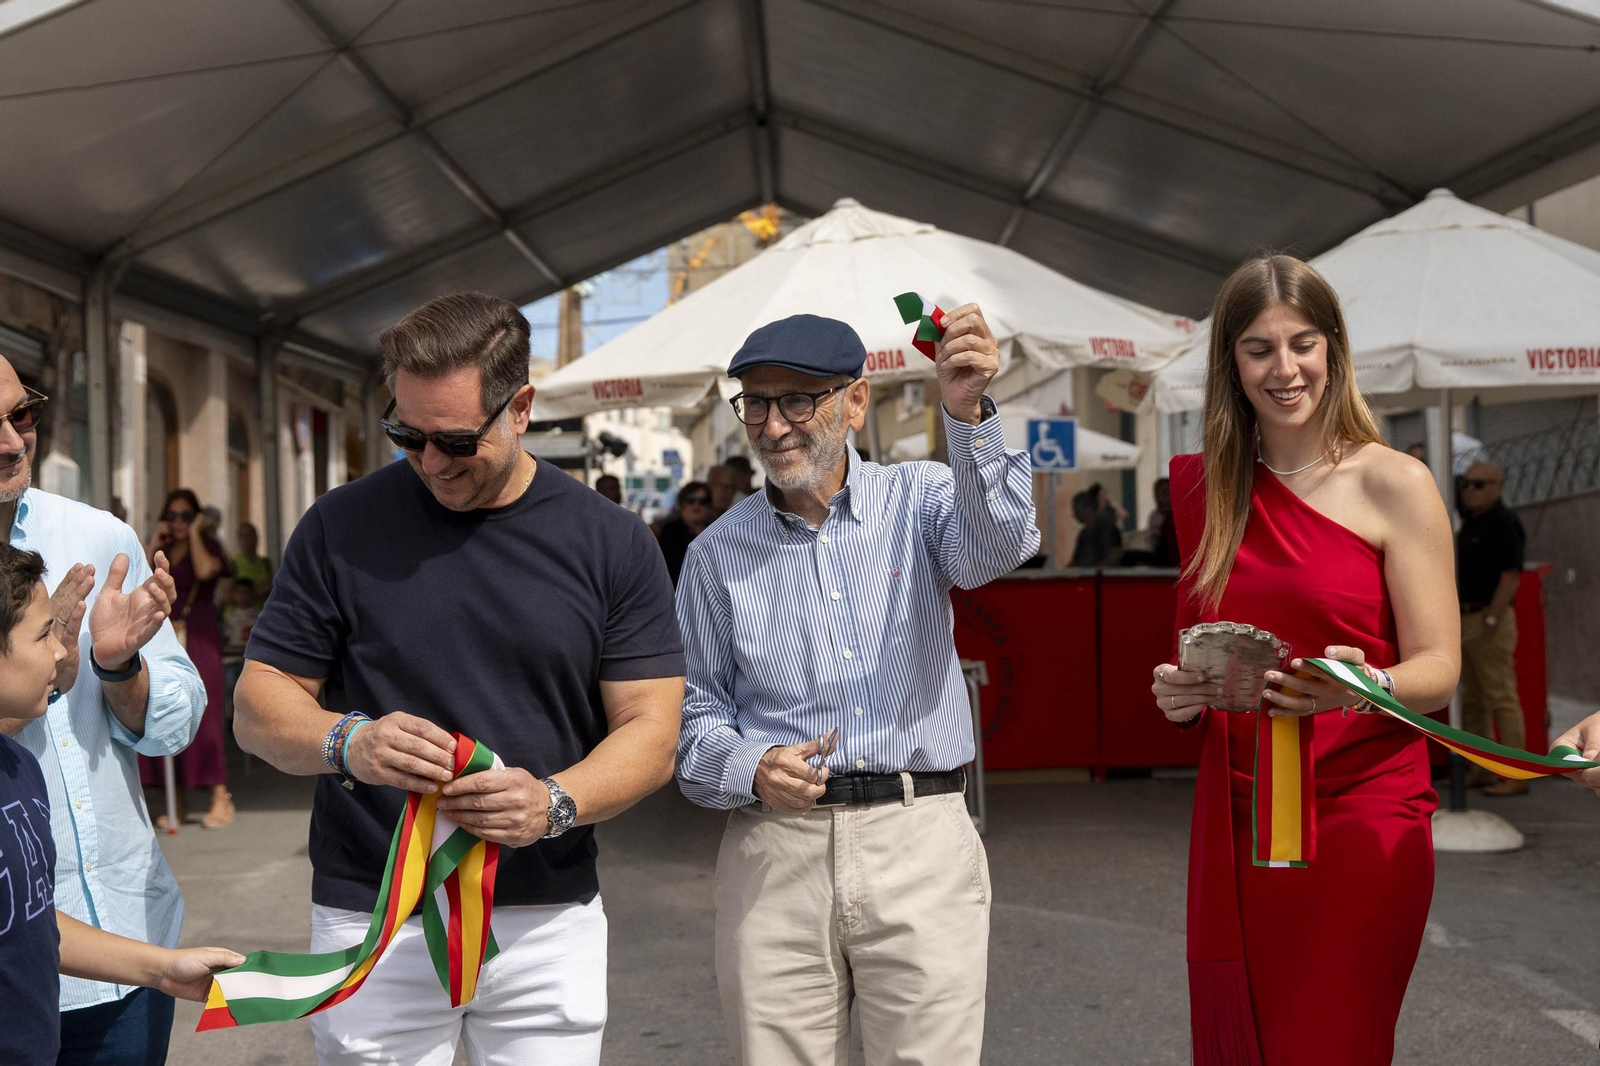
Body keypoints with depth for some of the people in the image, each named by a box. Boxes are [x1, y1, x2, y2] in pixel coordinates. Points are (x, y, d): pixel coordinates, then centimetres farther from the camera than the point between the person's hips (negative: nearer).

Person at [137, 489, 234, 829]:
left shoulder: (208, 547, 6)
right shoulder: (158, 552, 17)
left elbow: (204, 570, -18)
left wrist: (195, 533, -5)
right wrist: (154, 543, 1)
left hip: (197, 639, -4)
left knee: (201, 716, -10)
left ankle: (220, 798, -10)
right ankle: (176, 803, 6)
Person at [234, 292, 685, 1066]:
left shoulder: (612, 544, 1)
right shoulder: (342, 528, 0)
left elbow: (650, 729, -1)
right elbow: (257, 707, 2)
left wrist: (555, 802, -20)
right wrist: (348, 742, -19)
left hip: (550, 919, 1)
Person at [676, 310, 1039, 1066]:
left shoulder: (918, 499, 5)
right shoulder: (718, 552, 9)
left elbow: (997, 544, -17)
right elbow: (695, 713, 11)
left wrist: (966, 415, -33)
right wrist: (750, 771, -10)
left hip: (919, 842, -1)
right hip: (774, 853, 1)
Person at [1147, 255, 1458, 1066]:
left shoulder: (1392, 484, -3)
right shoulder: (1209, 490, 10)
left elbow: (1438, 669, -6)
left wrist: (1363, 686, -27)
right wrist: (1178, 694, -3)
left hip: (1357, 816, -4)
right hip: (1234, 820, 4)